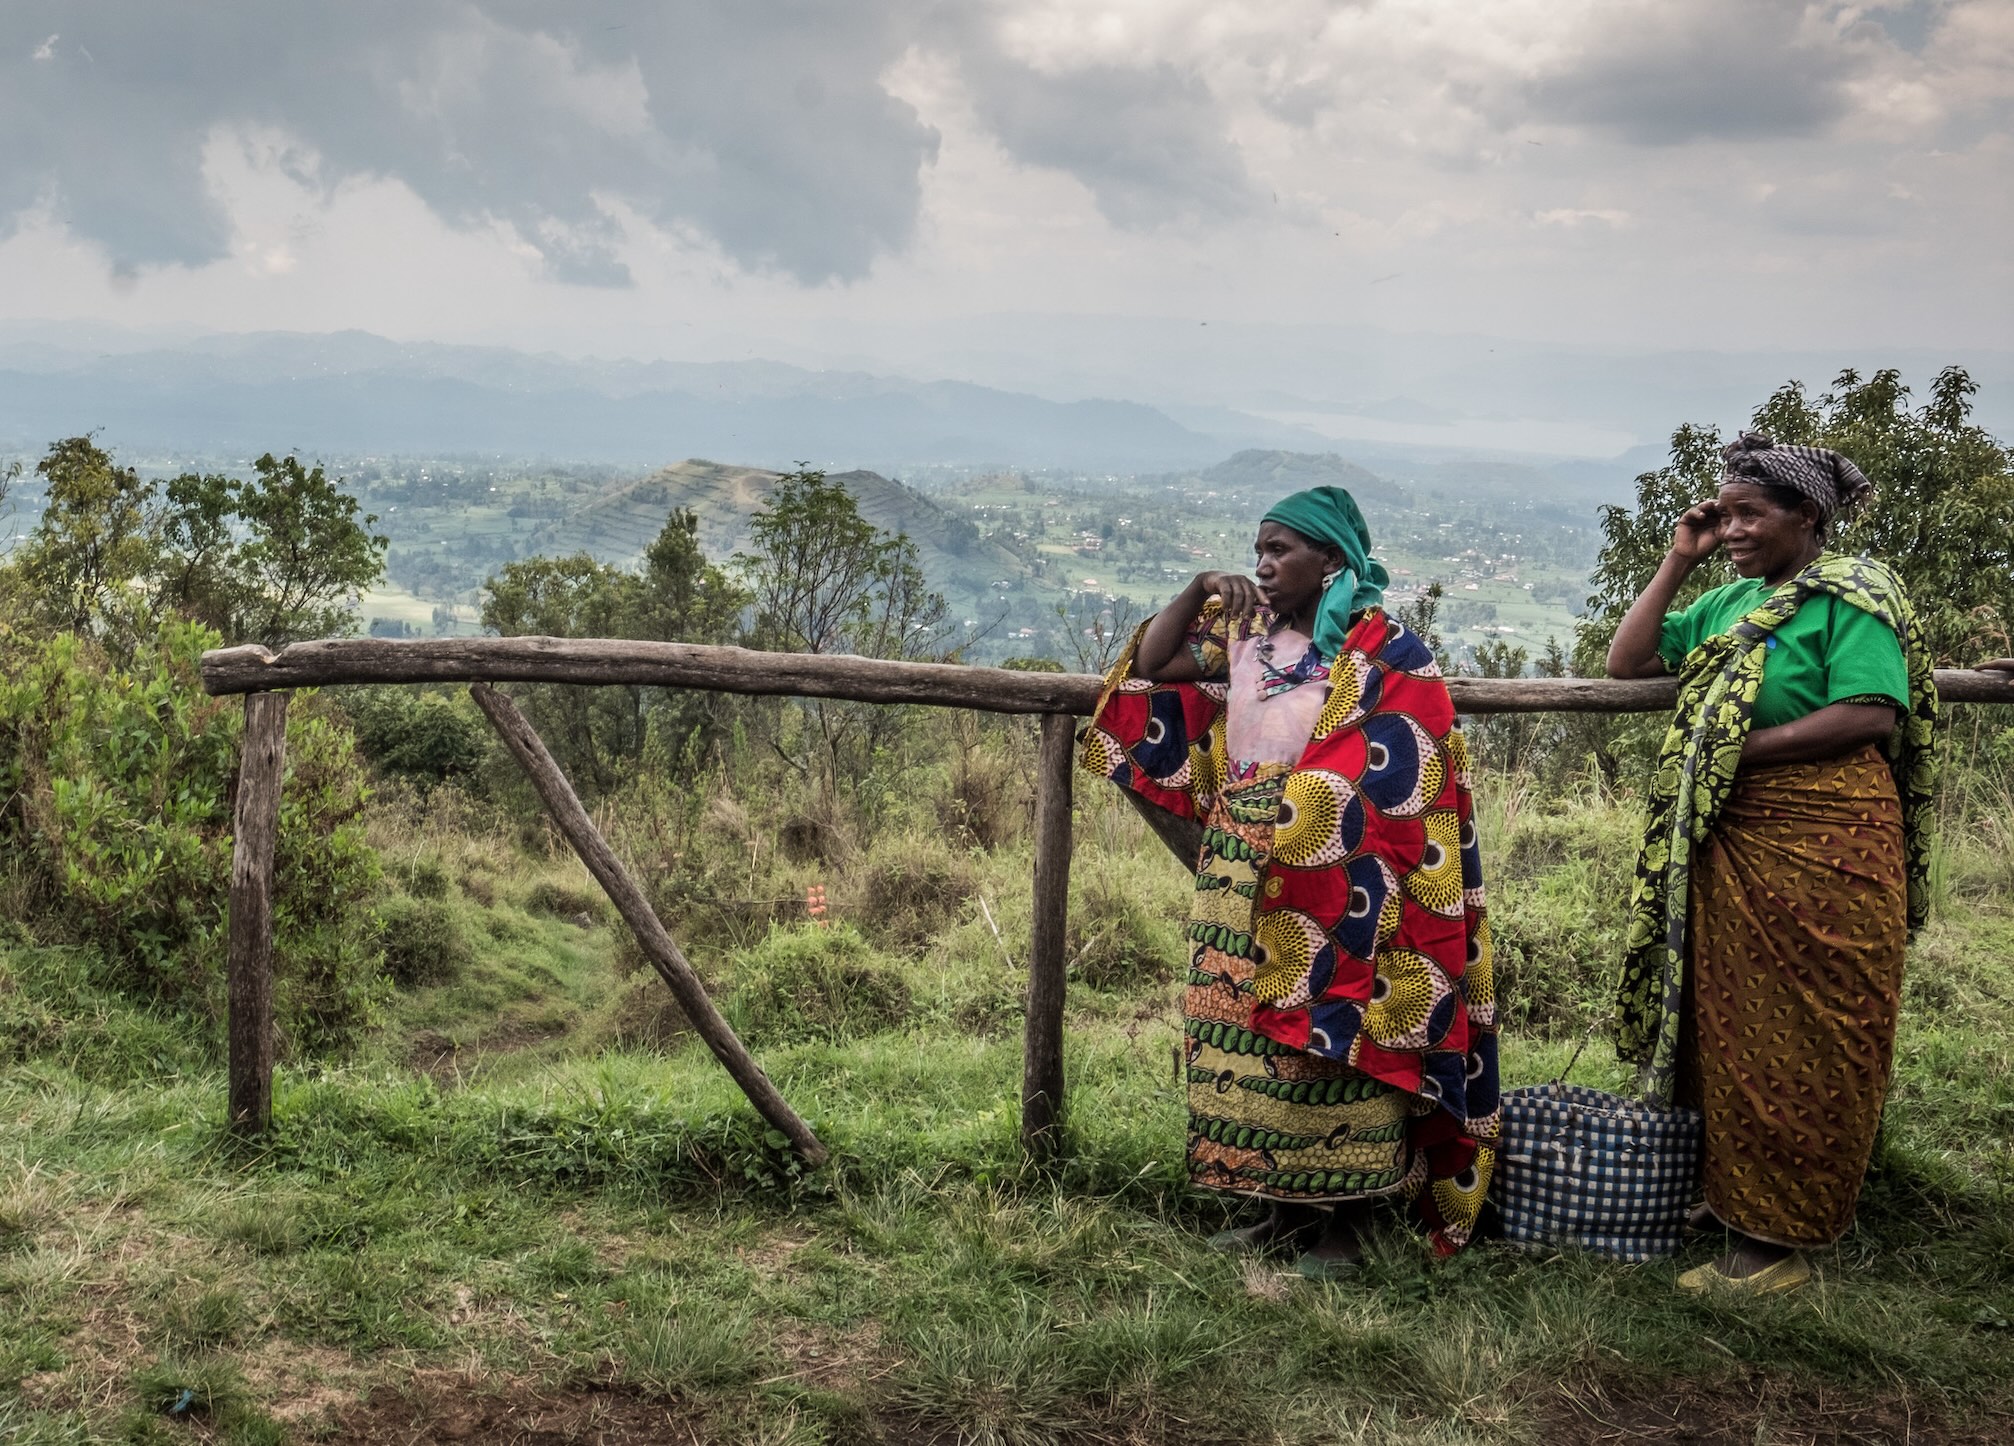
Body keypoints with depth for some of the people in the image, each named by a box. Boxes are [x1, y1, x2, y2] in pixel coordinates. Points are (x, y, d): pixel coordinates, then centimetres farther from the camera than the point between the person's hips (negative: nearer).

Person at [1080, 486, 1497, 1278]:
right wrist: (1198, 592, 1)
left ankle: (1340, 1219, 10)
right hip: (1241, 880, 6)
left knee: (1329, 1034, -2)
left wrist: (1306, 807, -15)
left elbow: (1393, 785, -10)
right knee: (1242, 1030, 8)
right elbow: (1150, 670, 12)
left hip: (1332, 887, -6)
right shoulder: (1245, 635, 11)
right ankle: (1283, 1209, 20)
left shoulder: (1384, 653, -6)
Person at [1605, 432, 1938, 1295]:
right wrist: (1677, 564, 5)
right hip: (1729, 847, 8)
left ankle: (1778, 1241, 8)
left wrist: (1742, 748, -19)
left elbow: (1871, 715, -20)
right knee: (1733, 1026, 14)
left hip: (1821, 851, -7)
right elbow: (1626, 663, 11)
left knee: (1801, 1039, 0)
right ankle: (1734, 1193, 27)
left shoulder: (1847, 599, -9)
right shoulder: (1729, 604, 13)